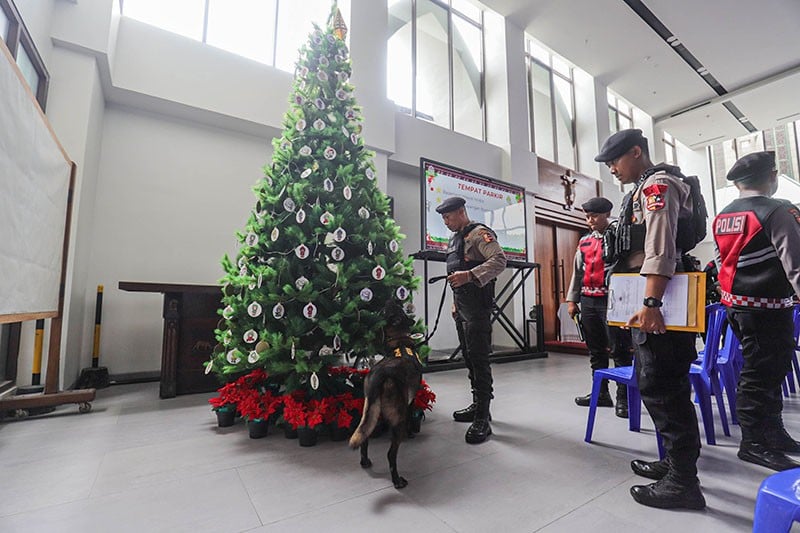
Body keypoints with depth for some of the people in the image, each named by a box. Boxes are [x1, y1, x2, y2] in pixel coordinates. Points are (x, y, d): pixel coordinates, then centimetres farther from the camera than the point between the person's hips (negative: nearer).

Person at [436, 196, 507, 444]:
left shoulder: (479, 233, -8)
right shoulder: (454, 239, 20)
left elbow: (499, 260, -21)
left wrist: (469, 275, -31)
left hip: (478, 306, -9)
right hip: (461, 306, 9)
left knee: (478, 358, -9)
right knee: (469, 357, 14)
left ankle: (482, 419, -3)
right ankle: (478, 405, 27)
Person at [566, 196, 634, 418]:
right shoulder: (584, 241, 15)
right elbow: (577, 271, 17)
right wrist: (572, 300, 13)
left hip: (611, 300, -6)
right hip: (588, 301, 6)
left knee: (619, 350, -1)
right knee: (595, 350, 13)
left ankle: (623, 397, 10)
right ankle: (601, 393, 25)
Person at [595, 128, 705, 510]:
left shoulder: (658, 184, -8)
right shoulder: (644, 190, 23)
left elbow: (660, 249, -22)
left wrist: (651, 303, -28)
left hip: (660, 304, -11)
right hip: (649, 301, 11)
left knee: (660, 388, -6)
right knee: (660, 385, 16)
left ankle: (683, 481, 5)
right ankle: (676, 461, 28)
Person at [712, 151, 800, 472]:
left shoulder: (722, 217, 9)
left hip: (736, 304, 7)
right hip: (767, 308, -7)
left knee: (770, 369, 19)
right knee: (761, 374, 0)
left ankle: (774, 433, 31)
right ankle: (753, 443, 9)